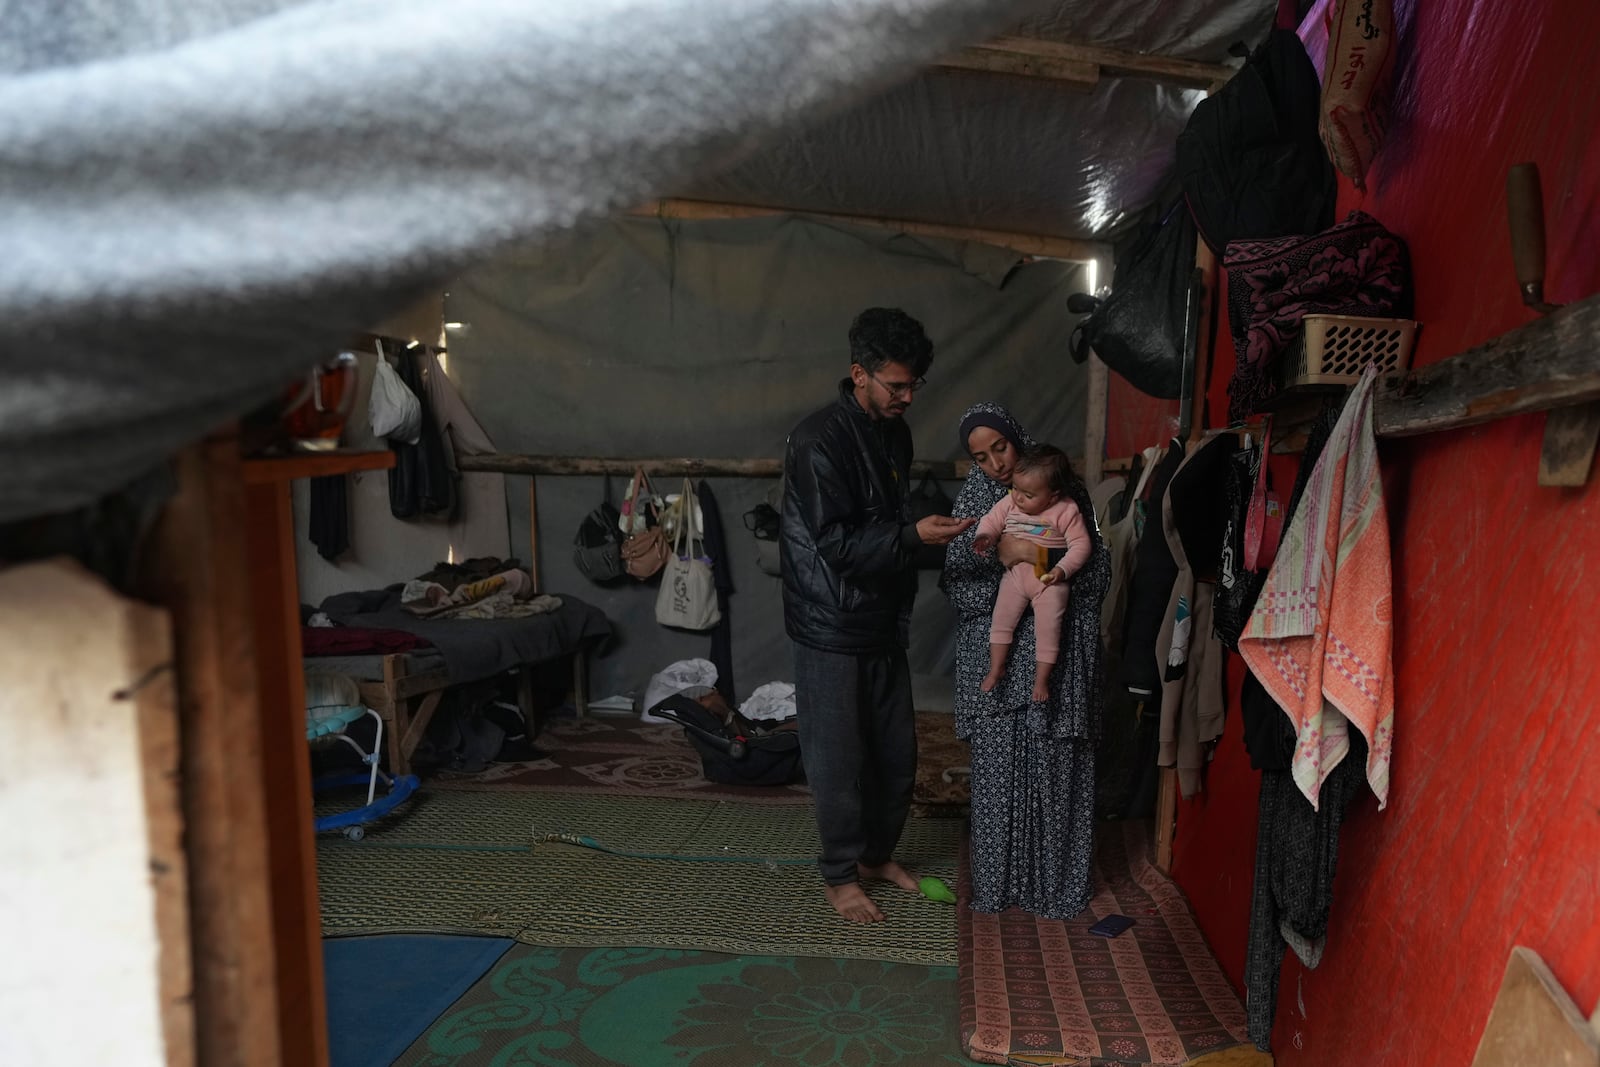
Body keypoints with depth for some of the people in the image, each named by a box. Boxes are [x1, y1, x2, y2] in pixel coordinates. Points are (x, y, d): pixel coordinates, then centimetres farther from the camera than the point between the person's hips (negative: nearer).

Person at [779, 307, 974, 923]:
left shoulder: (895, 433, 6)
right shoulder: (820, 441, -20)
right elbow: (837, 544, -22)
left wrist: (903, 612, 16)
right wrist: (914, 536, -30)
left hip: (882, 621, 8)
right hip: (832, 626, -8)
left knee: (897, 751, 15)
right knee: (840, 757, 5)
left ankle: (878, 854, 35)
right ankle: (839, 874, 23)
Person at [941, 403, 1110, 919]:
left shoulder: (1064, 490, 1)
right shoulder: (972, 499, 3)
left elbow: (1098, 569, 3)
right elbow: (957, 583, -2)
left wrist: (1059, 563, -17)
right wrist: (1002, 558, -18)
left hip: (1057, 652, -1)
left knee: (1054, 768, 4)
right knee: (996, 769, 4)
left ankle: (1054, 881, 21)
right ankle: (999, 880, 21)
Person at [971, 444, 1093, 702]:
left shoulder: (1066, 511, -11)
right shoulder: (1009, 502, -2)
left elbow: (1080, 544, -10)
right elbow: (991, 520, 5)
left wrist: (1062, 569, -23)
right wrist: (985, 536, -18)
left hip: (1049, 578, -3)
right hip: (1015, 574, 3)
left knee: (1048, 626, -6)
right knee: (1001, 618, -1)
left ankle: (1041, 679, 7)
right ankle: (996, 668, 14)